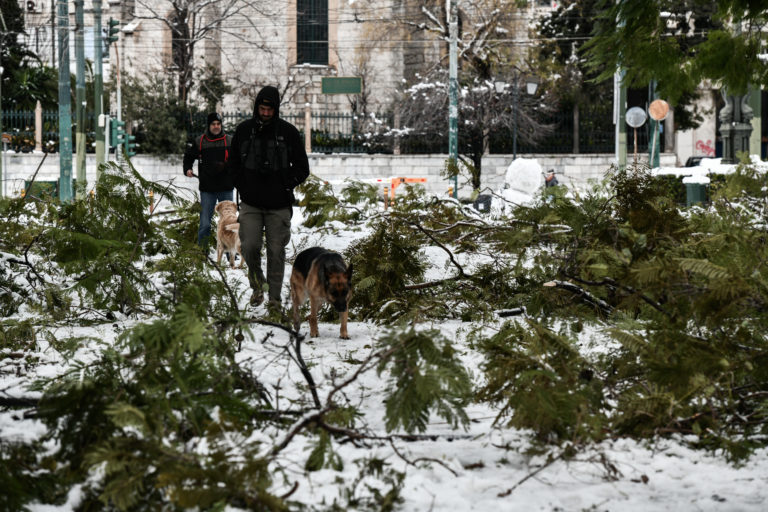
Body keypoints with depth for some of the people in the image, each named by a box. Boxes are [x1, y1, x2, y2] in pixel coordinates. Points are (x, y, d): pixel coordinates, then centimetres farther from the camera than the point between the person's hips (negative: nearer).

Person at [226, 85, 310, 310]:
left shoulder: (288, 132, -1)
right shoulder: (244, 130, 3)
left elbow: (302, 167, 5)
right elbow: (233, 163, 14)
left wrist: (286, 186, -6)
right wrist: (244, 186, 1)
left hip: (279, 205, -1)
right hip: (250, 204, 1)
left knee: (276, 251, 0)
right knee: (250, 246, -9)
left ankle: (275, 296, 10)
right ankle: (257, 284, 17)